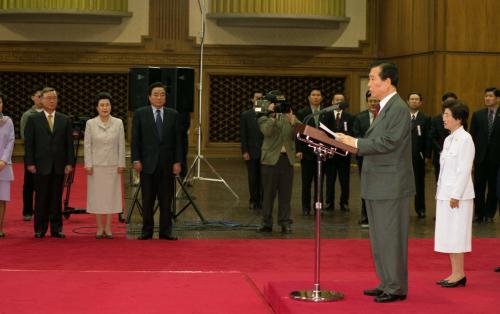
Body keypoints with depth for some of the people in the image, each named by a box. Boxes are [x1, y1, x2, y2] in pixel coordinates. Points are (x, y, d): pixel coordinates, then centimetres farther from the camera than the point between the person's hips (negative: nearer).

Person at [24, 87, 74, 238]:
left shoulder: (65, 120, 10)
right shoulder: (33, 119, 4)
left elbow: (69, 143, 7)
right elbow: (28, 143, 1)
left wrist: (70, 163, -1)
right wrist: (30, 163, -6)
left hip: (59, 165, 2)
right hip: (41, 165, -2)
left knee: (57, 198, 4)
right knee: (41, 198, 1)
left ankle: (56, 228, 10)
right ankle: (40, 229, 7)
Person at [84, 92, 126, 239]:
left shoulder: (118, 123, 1)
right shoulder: (90, 123, 0)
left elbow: (121, 145, 2)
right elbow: (87, 145, 0)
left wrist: (121, 164, -1)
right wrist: (88, 165, -5)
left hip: (112, 165, 1)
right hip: (96, 166, 0)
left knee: (111, 195, 3)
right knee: (96, 195, 3)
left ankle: (108, 227, 10)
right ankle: (99, 228, 11)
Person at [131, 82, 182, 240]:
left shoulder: (173, 114, 6)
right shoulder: (140, 113, 1)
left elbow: (177, 140, 5)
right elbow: (135, 139, 0)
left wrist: (177, 161, -1)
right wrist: (136, 160, -7)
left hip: (167, 163, 1)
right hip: (147, 163, -1)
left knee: (166, 199, 4)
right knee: (147, 200, 4)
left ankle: (165, 231, 10)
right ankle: (147, 231, 12)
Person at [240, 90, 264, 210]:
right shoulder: (245, 115, 4)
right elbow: (243, 135, 2)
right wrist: (244, 151, -6)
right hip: (251, 152, 0)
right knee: (253, 178, 4)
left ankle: (262, 200, 10)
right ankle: (253, 200, 14)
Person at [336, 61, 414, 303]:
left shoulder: (398, 109, -15)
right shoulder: (385, 108, 16)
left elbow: (388, 143, -22)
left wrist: (356, 143, -17)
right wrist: (354, 143, 2)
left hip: (391, 185, -10)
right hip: (377, 184, 10)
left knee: (391, 236, -3)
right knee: (379, 237, 15)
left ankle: (396, 287, 6)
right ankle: (386, 283, 25)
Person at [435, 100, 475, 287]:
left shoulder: (465, 139, -12)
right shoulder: (449, 139, 14)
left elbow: (464, 170, -16)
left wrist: (456, 195, -18)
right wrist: (440, 192, 14)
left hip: (457, 195, -9)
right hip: (445, 194, 9)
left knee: (455, 234, -5)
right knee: (448, 235, 9)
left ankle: (458, 274, 2)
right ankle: (455, 273, 15)